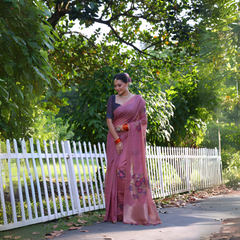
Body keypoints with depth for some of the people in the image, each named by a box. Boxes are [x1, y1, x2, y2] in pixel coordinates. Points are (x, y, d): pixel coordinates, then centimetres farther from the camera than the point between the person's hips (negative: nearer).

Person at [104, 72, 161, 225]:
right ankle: (117, 212, 1)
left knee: (133, 173, -7)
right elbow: (109, 120, 1)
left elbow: (143, 120, 2)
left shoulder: (138, 100, 5)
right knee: (116, 173, -3)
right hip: (115, 140, 2)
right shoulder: (113, 99, 8)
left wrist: (125, 127, -9)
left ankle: (136, 212, -3)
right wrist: (117, 141, -9)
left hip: (132, 141, -1)